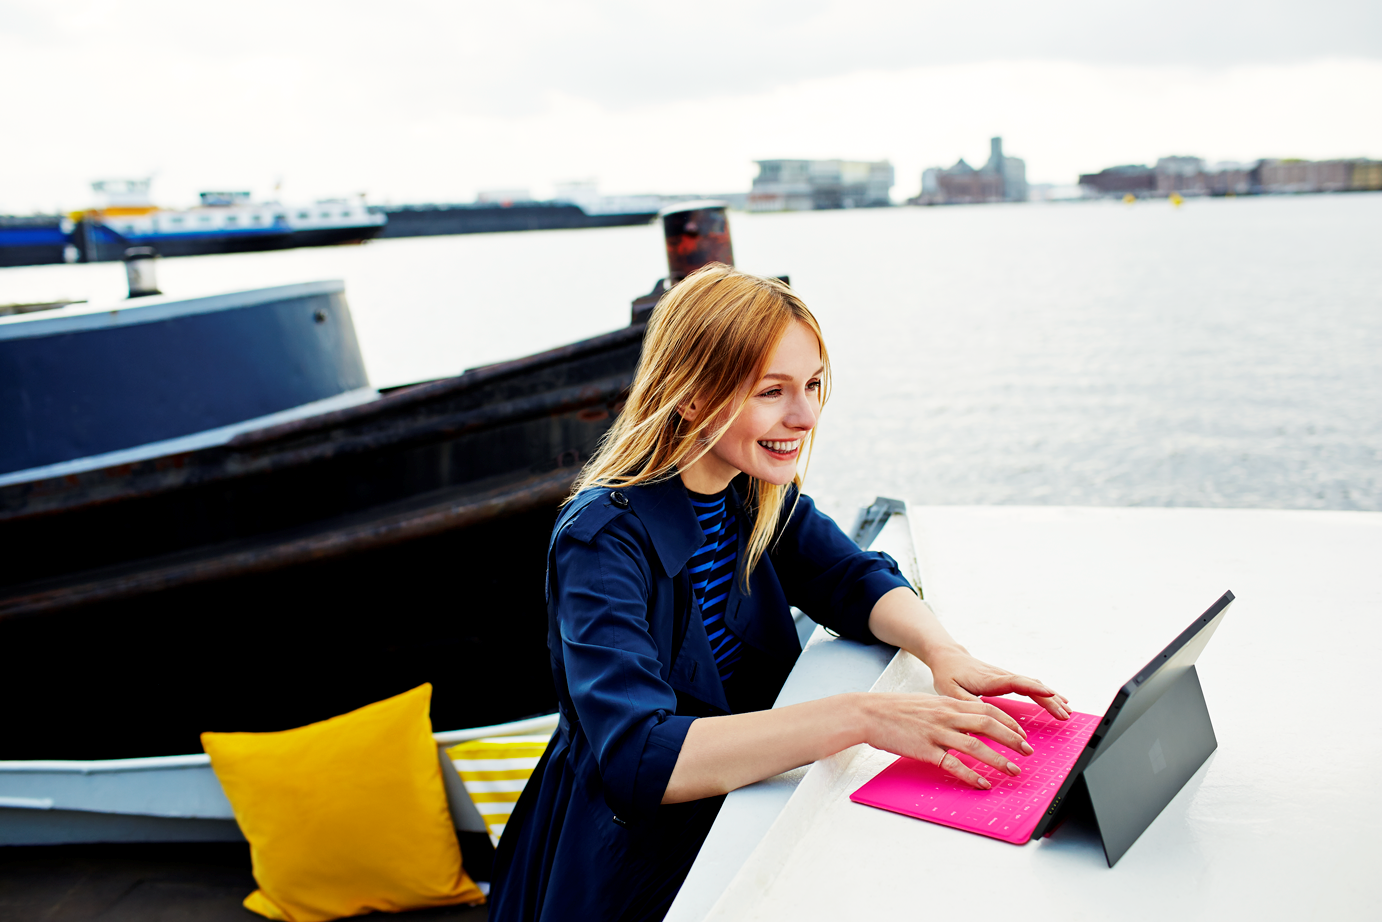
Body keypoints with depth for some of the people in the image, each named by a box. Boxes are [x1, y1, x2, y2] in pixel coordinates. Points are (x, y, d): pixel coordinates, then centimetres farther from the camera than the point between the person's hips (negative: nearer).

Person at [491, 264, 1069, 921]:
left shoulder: (759, 492, -2)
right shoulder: (601, 541, -24)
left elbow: (856, 581, 0)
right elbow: (639, 759, -34)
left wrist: (942, 652, -22)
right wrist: (863, 717, -40)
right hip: (633, 868, -6)